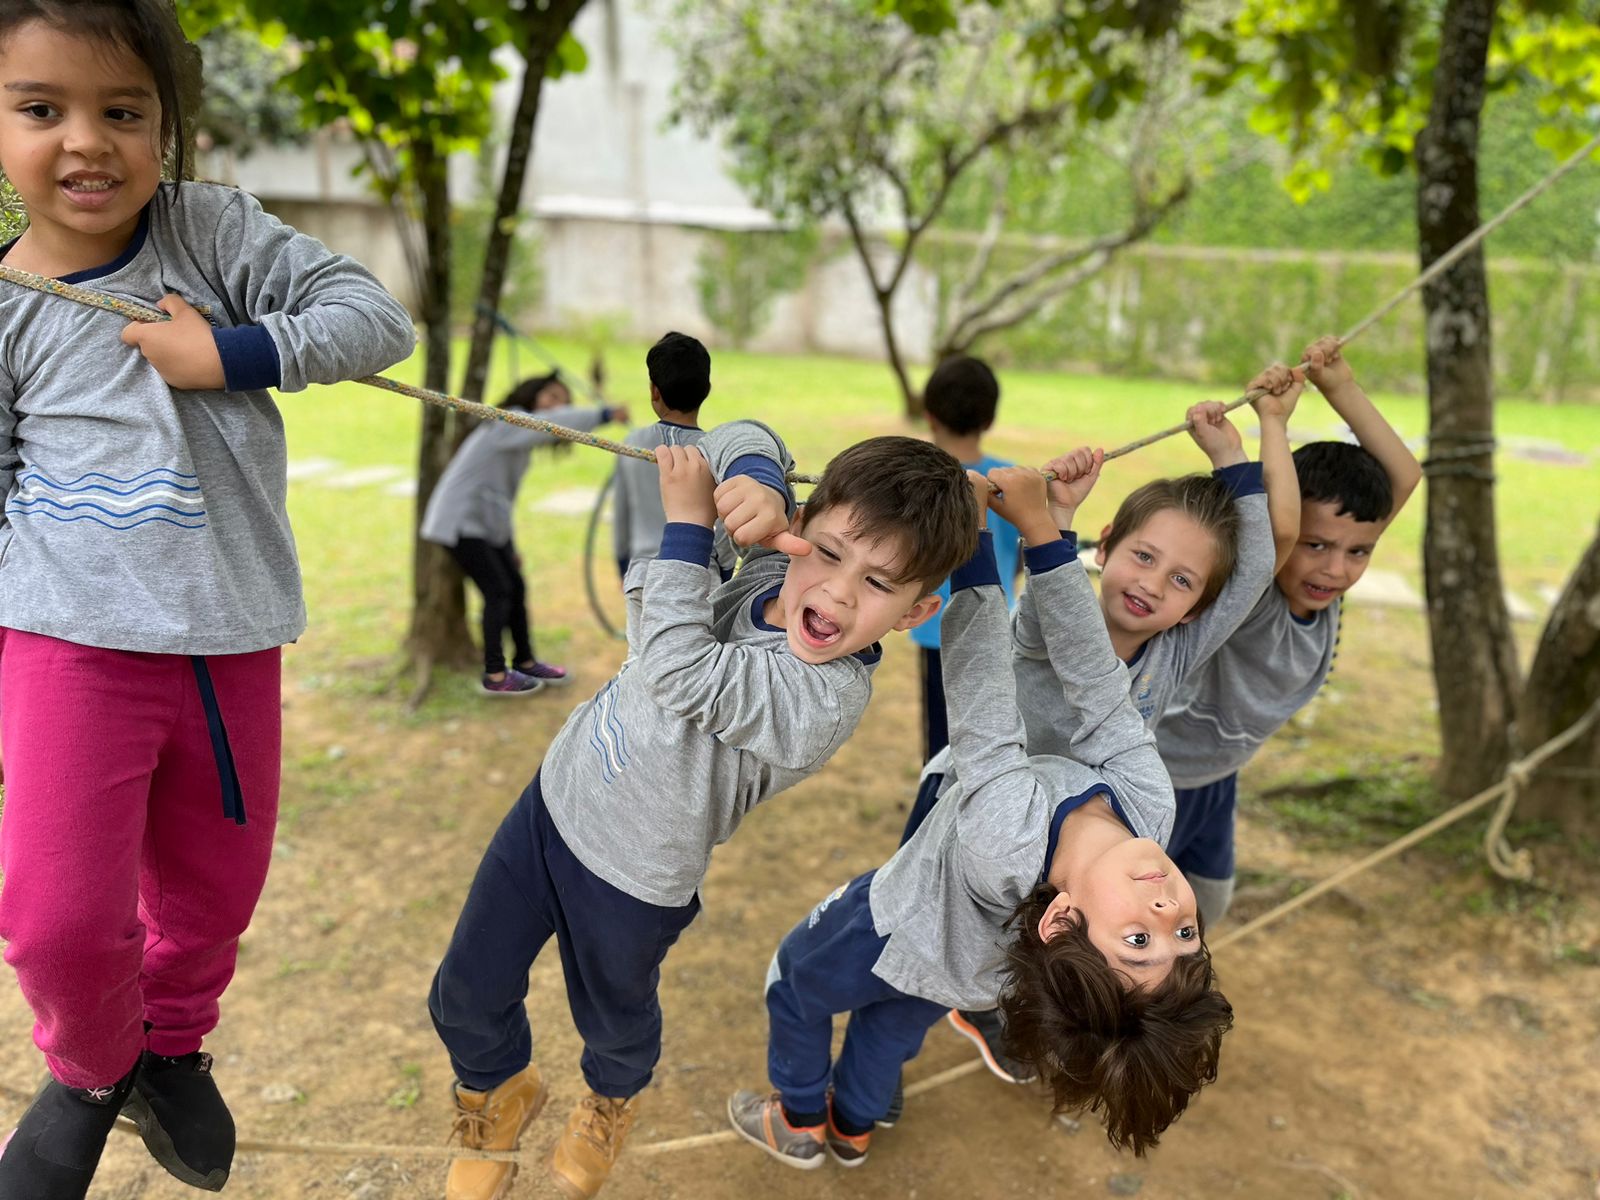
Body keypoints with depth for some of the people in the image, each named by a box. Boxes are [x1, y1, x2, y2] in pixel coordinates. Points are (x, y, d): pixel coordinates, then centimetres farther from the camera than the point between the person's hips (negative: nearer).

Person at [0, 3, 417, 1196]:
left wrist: (229, 354, -16)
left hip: (232, 639, 2)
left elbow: (379, 317, -7)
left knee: (215, 889, 16)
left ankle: (172, 1048, 47)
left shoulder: (215, 230, -1)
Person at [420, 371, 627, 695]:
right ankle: (495, 676, 3)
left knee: (516, 588, 11)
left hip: (487, 523, 10)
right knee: (498, 592, -8)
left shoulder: (522, 436, 12)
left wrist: (509, 546, 19)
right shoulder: (510, 423, -17)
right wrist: (605, 414, -41)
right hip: (460, 523, -10)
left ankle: (525, 662, 25)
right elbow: (555, 423, -38)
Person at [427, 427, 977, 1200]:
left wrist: (686, 524, -29)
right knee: (465, 997, 18)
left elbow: (676, 669, -38)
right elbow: (745, 440, -5)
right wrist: (753, 477, -29)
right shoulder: (775, 565, -13)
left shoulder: (822, 700, -34)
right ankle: (500, 1088, 53)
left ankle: (612, 1096, 63)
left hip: (629, 879, -5)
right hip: (555, 799, 6)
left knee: (614, 1021, 25)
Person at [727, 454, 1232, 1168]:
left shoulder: (1006, 834, -51)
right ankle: (852, 1130, 59)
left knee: (792, 986, 25)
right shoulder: (1152, 802, -39)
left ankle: (799, 1127, 49)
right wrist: (1048, 526, -32)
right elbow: (1096, 681, -32)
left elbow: (976, 688, -43)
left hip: (895, 942, -4)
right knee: (898, 1018, 33)